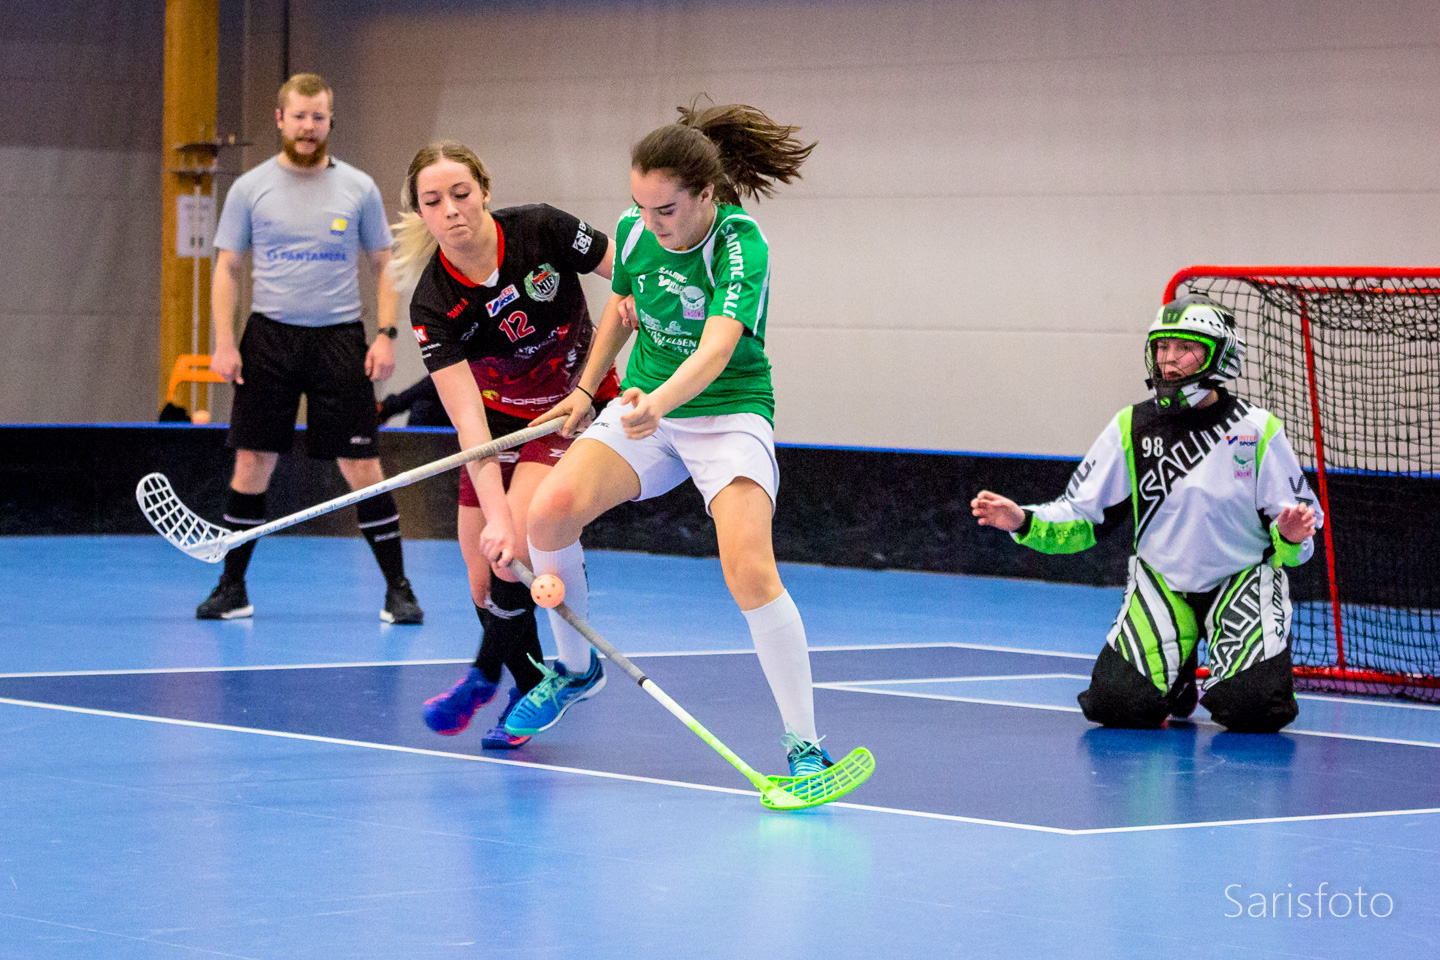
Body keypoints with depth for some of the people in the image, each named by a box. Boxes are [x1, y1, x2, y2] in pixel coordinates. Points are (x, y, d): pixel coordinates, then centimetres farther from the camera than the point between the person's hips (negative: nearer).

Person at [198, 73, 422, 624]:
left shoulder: (358, 189, 5)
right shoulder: (251, 189, 4)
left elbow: (384, 266, 9)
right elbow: (227, 269, 6)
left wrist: (386, 334, -3)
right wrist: (224, 342, -4)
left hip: (340, 338, 0)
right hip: (269, 336, 1)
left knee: (361, 466, -4)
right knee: (252, 461, 1)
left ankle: (397, 590, 3)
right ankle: (232, 588, 11)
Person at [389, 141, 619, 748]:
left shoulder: (541, 230, -23)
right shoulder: (433, 305, -22)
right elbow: (468, 418, -27)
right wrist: (496, 515, -37)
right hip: (502, 419, 2)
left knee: (518, 536, -22)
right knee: (486, 585, -4)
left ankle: (485, 676, 1)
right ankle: (534, 690, 21)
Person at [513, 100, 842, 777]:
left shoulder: (742, 247, -23)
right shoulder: (634, 231, -6)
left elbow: (717, 348, -37)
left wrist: (658, 402, -53)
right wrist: (586, 389, 19)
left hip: (728, 411, -5)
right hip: (643, 405, 5)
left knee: (749, 572, -25)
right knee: (550, 511, -16)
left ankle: (803, 746, -14)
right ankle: (575, 669, 8)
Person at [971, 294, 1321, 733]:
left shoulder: (1257, 430, -7)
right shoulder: (1131, 428, -2)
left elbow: (1290, 540, -4)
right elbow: (1082, 518, 2)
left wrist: (1291, 537, -28)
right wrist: (1024, 522, -15)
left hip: (1242, 580, -2)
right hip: (1162, 583, 2)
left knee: (1253, 711, -23)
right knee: (1115, 704, -17)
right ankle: (1175, 676, 18)